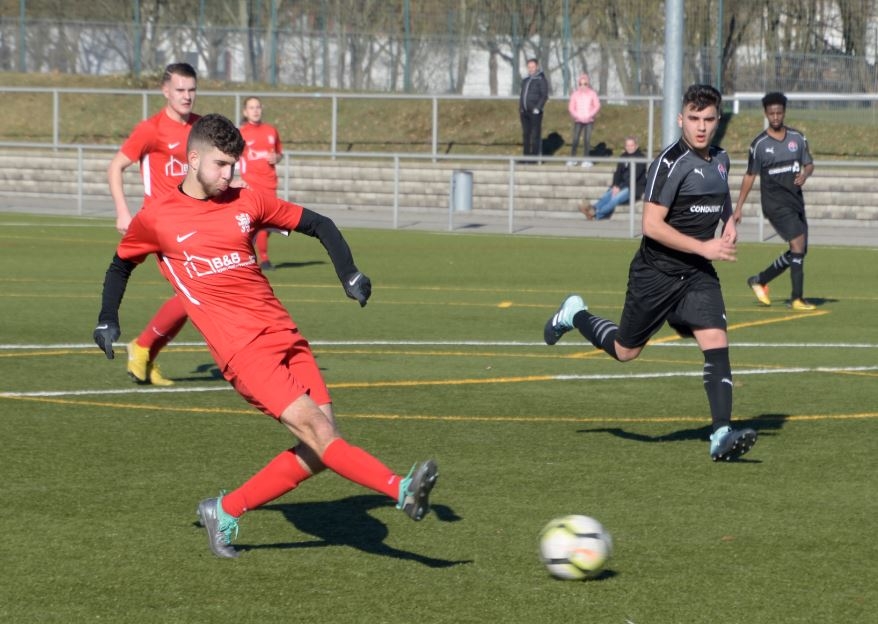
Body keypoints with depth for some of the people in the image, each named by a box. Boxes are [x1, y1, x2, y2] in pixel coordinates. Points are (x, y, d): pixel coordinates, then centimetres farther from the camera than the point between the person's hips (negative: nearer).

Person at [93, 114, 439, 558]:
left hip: (284, 336, 5)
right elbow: (121, 264, 23)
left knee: (318, 452, -2)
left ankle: (226, 512, 10)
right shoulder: (156, 220, 4)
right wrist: (107, 320, 18)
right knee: (315, 430, -21)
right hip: (242, 350, -5)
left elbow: (317, 224, 17)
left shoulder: (246, 204, 11)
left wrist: (349, 274, 4)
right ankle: (401, 490, -32)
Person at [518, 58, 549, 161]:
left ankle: (535, 155, -3)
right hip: (524, 111, 7)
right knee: (525, 134, 9)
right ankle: (526, 156, 15)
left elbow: (544, 95, -11)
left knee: (535, 134, -5)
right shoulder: (525, 80, 16)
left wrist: (538, 108, -17)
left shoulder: (541, 79, -4)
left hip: (535, 112, -7)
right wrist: (520, 108, 14)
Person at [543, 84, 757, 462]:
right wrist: (703, 247, -24)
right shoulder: (671, 162, -17)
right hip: (656, 272, -5)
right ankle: (575, 315, 39)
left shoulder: (720, 159, 8)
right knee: (624, 351, 10)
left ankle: (722, 435, -19)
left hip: (698, 275, 5)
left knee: (716, 342, -15)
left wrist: (729, 222, 9)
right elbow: (652, 225, -22)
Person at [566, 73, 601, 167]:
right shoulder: (575, 93, 3)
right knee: (575, 140, -6)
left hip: (589, 120, 0)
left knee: (587, 140, -4)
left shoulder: (592, 93, 2)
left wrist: (589, 115, -11)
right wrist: (576, 116, -11)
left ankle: (586, 159, 1)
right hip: (578, 120, 0)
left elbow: (597, 106, 0)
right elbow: (571, 107, 3)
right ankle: (572, 158, 2)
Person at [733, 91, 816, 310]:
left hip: (796, 201, 6)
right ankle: (797, 298, -15)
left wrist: (805, 174, -12)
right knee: (798, 243, -19)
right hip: (775, 203, -6)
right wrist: (738, 207, 4)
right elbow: (750, 176, 4)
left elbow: (809, 164, 13)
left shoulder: (797, 137, 8)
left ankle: (759, 280, 26)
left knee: (799, 252, 8)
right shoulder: (759, 144, -2)